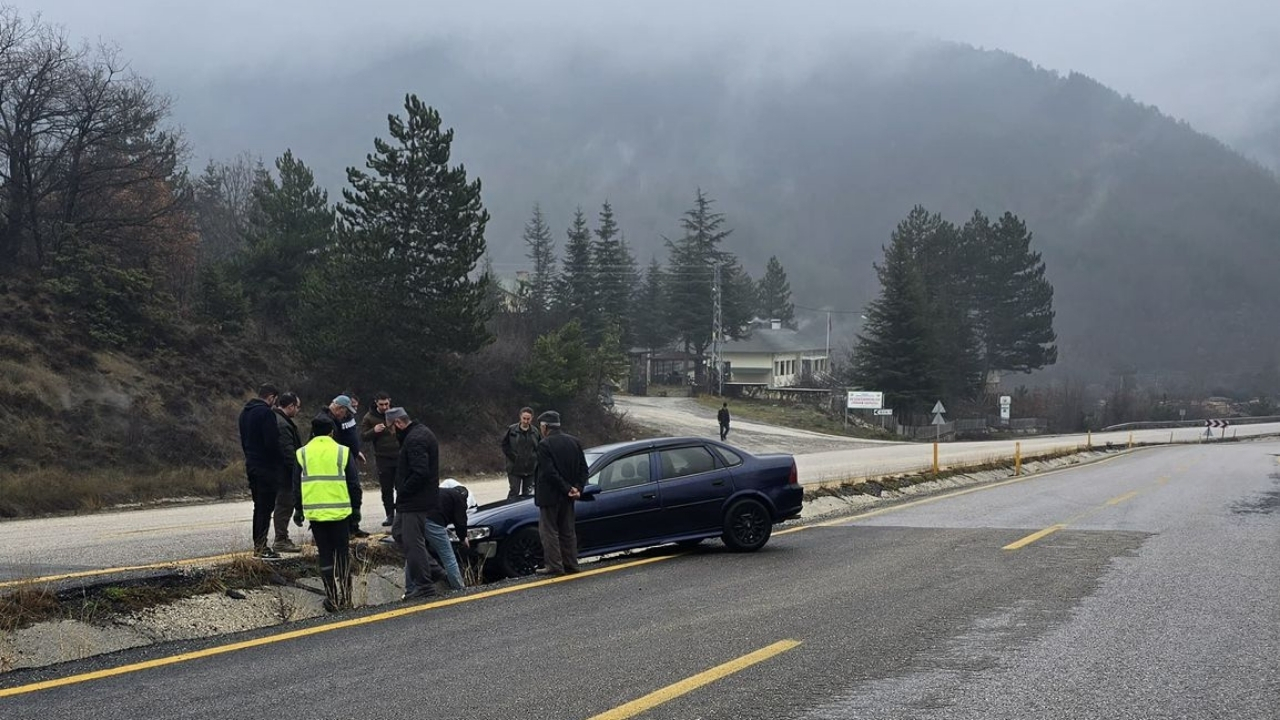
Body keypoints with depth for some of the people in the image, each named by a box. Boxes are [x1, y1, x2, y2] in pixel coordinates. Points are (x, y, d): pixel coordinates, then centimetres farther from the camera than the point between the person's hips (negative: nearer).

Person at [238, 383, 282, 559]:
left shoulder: (245, 412, 14)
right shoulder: (266, 413, -16)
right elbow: (272, 442, -20)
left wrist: (249, 456, 19)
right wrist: (278, 461, -8)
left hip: (251, 464, 9)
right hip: (266, 467, -9)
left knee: (259, 506, 16)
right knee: (266, 507, -6)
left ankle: (257, 545, 18)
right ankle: (261, 547, -7)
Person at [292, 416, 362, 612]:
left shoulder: (302, 454, 3)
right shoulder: (343, 452, -1)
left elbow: (296, 485, 7)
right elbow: (354, 484, 2)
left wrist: (298, 510, 16)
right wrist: (356, 508, 11)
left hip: (315, 513, 1)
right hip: (340, 511, -1)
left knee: (325, 555, 7)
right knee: (342, 553, 11)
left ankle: (332, 599, 5)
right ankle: (344, 597, 11)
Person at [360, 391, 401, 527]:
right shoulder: (369, 417, 0)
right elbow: (363, 437, -2)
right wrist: (374, 431, -19)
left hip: (399, 455, 1)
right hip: (383, 458, -1)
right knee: (386, 489, 3)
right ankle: (390, 515, 12)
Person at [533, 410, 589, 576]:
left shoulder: (545, 445, -15)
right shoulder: (573, 441, 6)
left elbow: (549, 472, -21)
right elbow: (583, 468, 5)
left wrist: (567, 488, -16)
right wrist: (578, 488, -2)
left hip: (550, 495, -7)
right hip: (567, 498, 7)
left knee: (548, 531, 1)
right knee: (568, 531, 14)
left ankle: (554, 566, -1)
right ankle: (570, 564, 16)